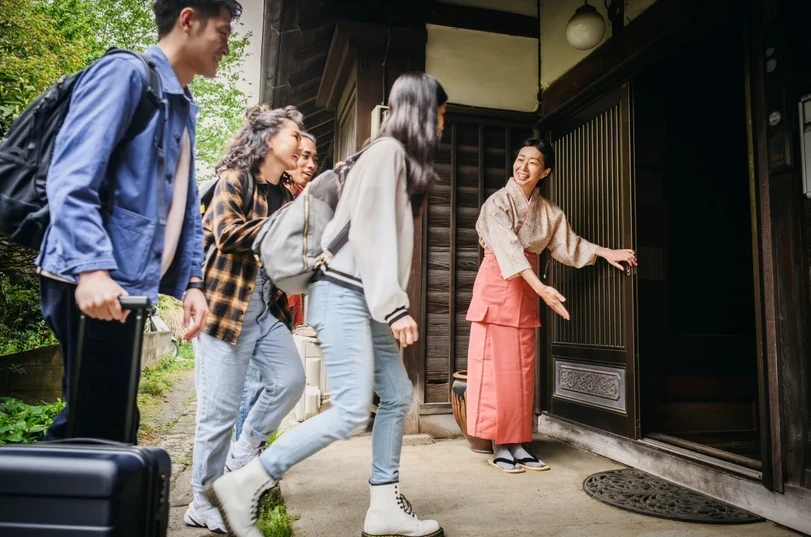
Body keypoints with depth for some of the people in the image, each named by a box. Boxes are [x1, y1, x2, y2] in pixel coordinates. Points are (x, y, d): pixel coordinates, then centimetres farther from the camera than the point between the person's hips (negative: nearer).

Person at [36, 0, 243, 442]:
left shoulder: (184, 109, 20)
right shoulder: (126, 74, -6)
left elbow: (185, 207, 19)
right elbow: (71, 178, -18)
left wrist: (191, 282, 10)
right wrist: (92, 268, -28)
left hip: (127, 286, 9)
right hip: (95, 283, -9)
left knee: (106, 420, 15)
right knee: (96, 422, -3)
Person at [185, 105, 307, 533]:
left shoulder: (285, 195, 16)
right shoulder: (234, 179, -3)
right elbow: (227, 232, -18)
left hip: (268, 306, 7)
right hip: (228, 304, -7)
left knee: (290, 380, -4)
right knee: (220, 408, -1)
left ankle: (242, 454, 19)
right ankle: (203, 503, 15)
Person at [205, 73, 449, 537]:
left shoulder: (401, 158, 21)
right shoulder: (388, 151, -8)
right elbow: (372, 233, -17)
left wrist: (390, 305, 12)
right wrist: (395, 306, -20)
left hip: (367, 298, 10)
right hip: (346, 293, -10)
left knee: (398, 397, 9)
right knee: (352, 411, -12)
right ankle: (241, 486, -2)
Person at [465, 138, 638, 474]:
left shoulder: (547, 211, 8)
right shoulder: (498, 203, -11)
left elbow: (566, 244, 17)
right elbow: (508, 248, -24)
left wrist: (607, 253, 7)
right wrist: (542, 289, -34)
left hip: (525, 292, 6)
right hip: (497, 287, -5)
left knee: (521, 369, 6)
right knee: (496, 367, -4)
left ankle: (517, 444, 14)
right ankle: (500, 446, 5)